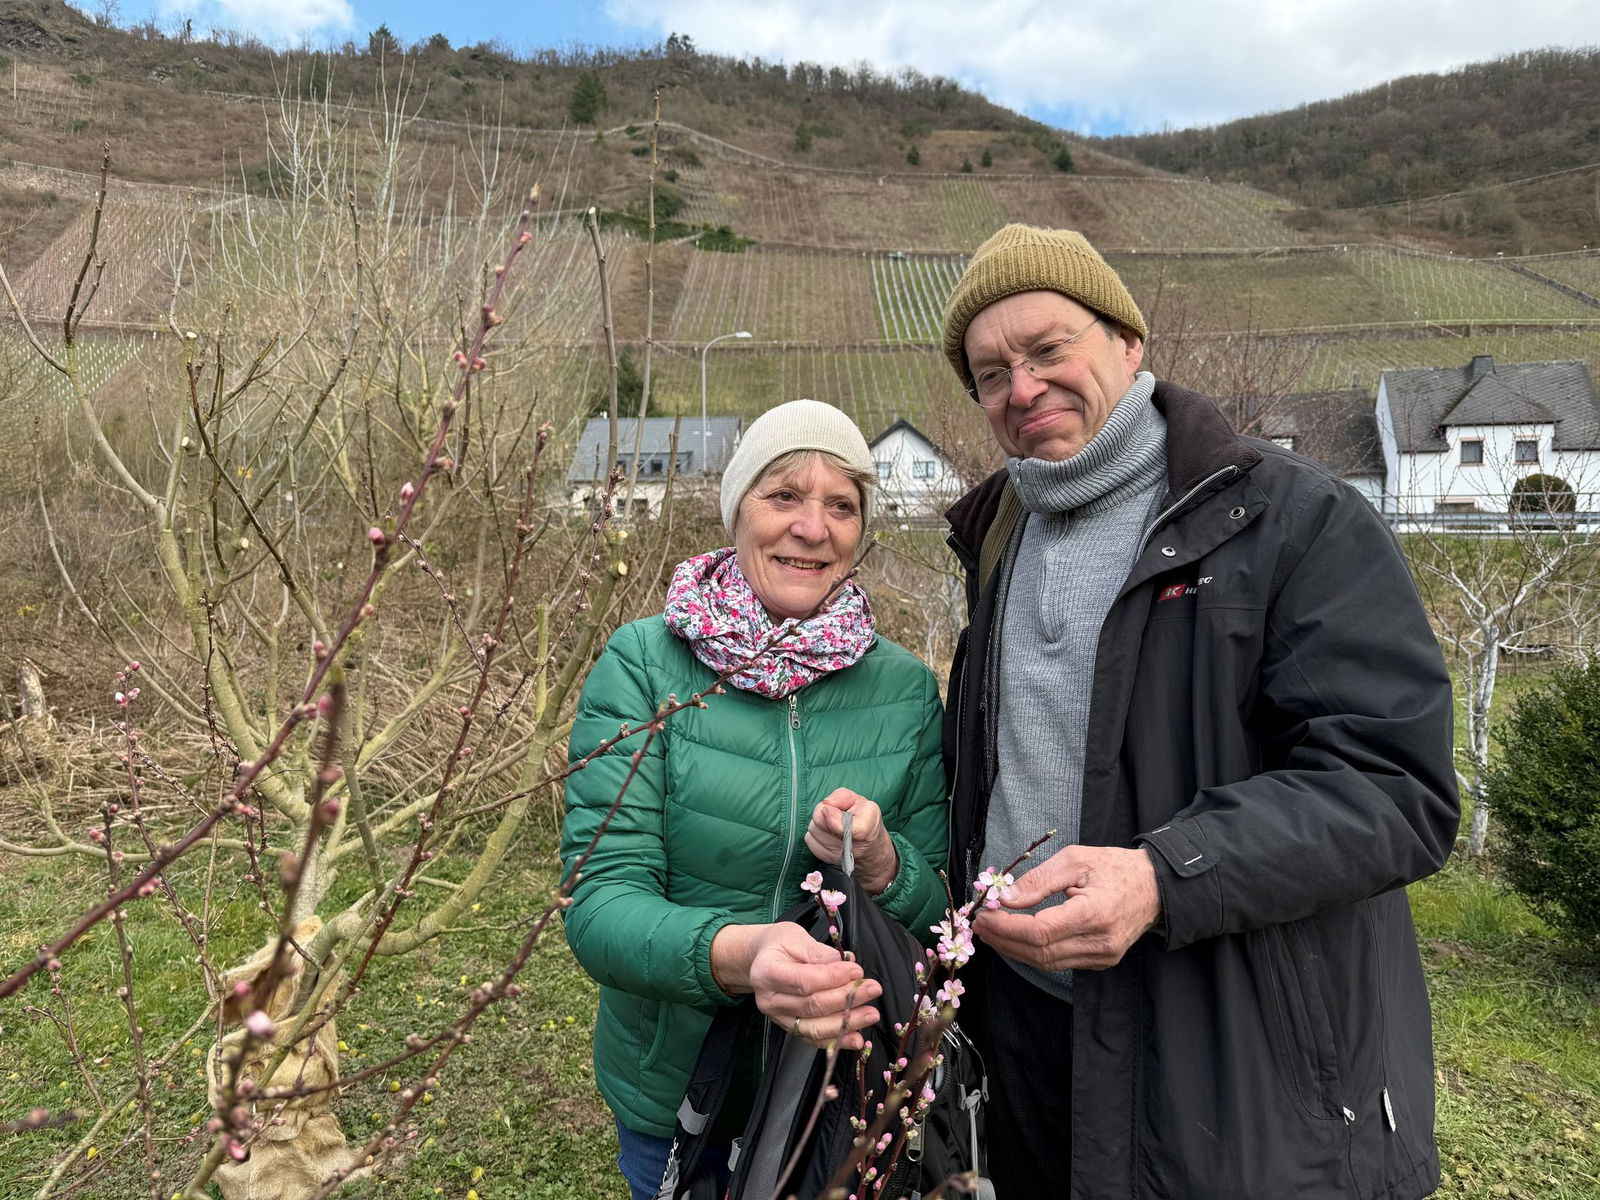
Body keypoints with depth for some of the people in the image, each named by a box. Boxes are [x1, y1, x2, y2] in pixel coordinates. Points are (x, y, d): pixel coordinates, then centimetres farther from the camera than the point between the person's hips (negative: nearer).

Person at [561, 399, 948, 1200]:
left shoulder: (907, 688, -8)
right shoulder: (643, 664, -16)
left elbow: (944, 912, -4)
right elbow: (601, 900, -21)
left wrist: (883, 868, -26)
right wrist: (733, 953, -40)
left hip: (852, 1088, 2)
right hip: (674, 1089, -1)